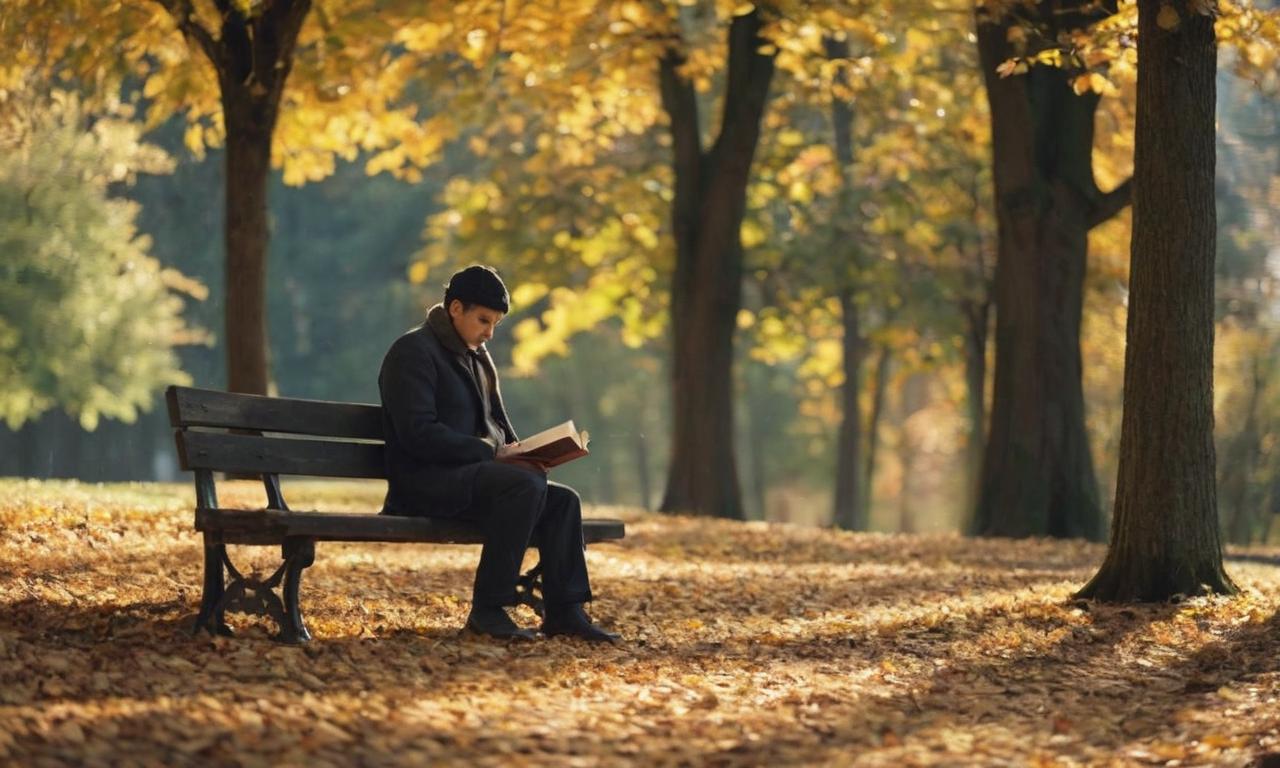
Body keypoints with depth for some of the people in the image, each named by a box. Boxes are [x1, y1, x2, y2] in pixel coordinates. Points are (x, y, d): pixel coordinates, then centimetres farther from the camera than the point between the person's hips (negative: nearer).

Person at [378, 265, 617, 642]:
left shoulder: (477, 357, 20)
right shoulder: (413, 352, -9)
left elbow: (498, 425, 26)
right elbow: (418, 433, -20)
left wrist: (519, 453, 2)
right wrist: (492, 453, -22)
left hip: (470, 474, 9)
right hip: (424, 480, -9)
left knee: (563, 499, -9)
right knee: (526, 485, -31)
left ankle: (563, 611, -9)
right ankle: (488, 609, -28)